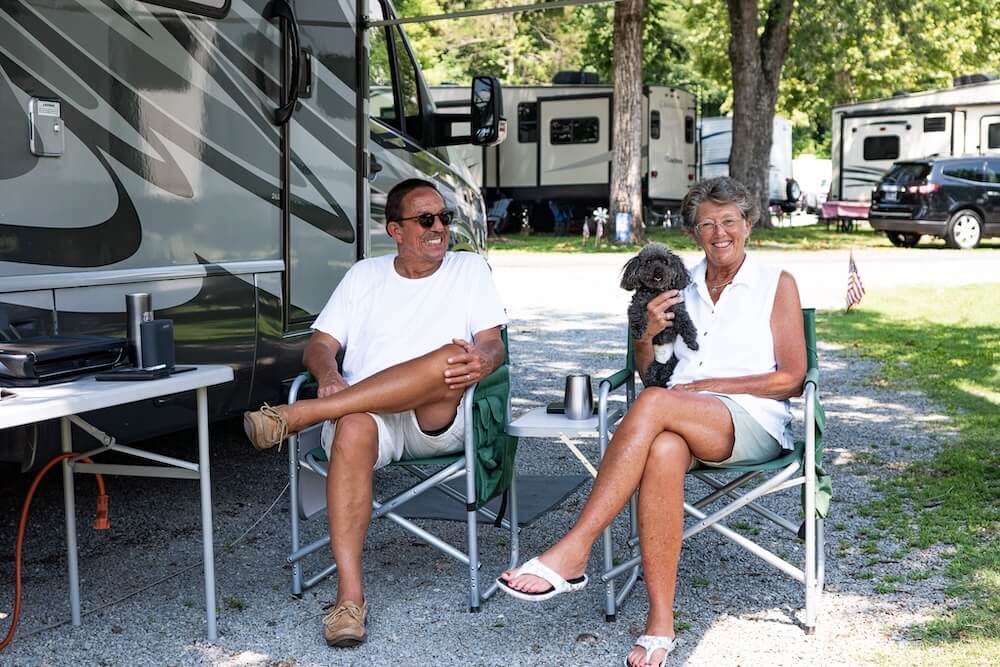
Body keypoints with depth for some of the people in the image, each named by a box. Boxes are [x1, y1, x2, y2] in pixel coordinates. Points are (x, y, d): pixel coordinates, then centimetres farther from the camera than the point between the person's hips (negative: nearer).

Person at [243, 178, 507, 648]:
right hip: (366, 412, 1)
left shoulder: (469, 269, 16)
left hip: (440, 422, 0)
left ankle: (301, 414, -31)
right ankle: (350, 595, -35)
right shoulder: (365, 275, 19)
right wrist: (329, 374, -13)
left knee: (454, 360, -35)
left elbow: (493, 346, 6)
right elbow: (319, 345, 12)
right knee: (353, 430, -37)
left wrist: (480, 361, -21)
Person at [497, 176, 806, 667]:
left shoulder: (777, 285, 9)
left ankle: (572, 553, -36)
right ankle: (660, 621, -36)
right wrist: (648, 335, -2)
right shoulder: (678, 286, 20)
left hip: (755, 425, -3)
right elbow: (646, 372, 20)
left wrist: (706, 385, -7)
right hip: (681, 423, 3)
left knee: (653, 404, -35)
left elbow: (792, 379, 1)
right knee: (662, 451, -37)